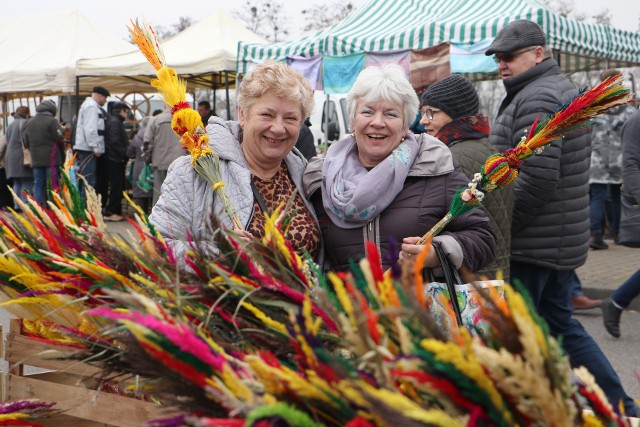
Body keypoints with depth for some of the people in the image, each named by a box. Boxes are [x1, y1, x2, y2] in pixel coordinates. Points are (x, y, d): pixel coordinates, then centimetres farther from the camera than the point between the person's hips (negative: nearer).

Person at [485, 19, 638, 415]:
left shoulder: (538, 99, -17)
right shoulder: (562, 89, 17)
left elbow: (537, 179, -25)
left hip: (531, 248, -10)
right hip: (561, 240, 10)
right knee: (561, 324, 19)